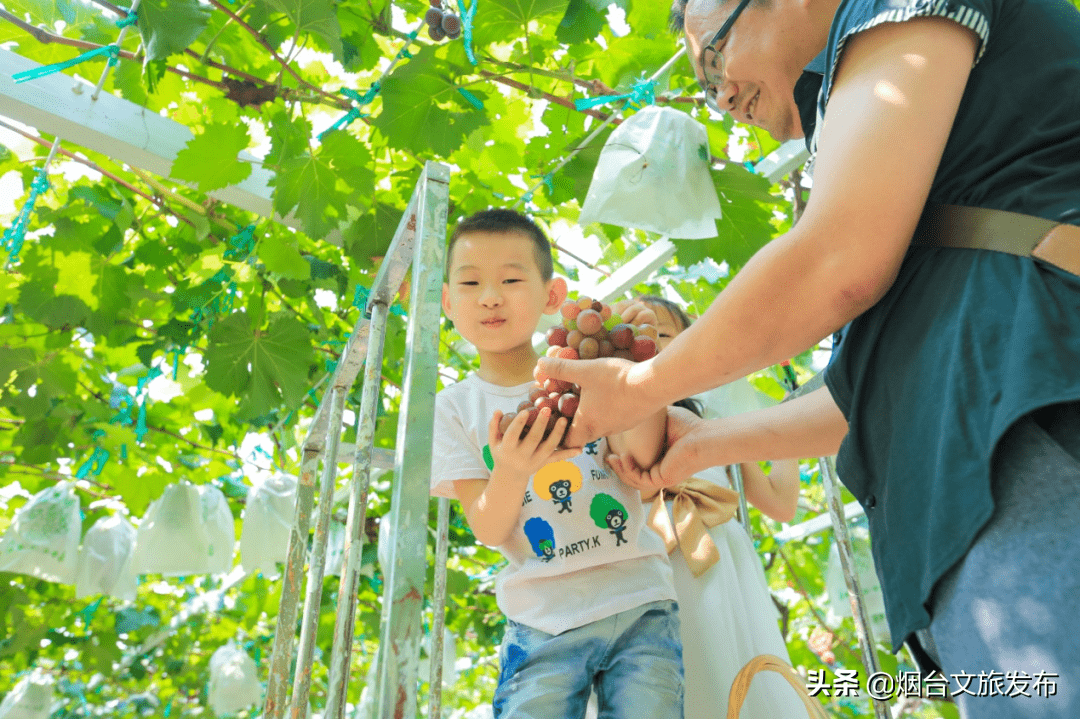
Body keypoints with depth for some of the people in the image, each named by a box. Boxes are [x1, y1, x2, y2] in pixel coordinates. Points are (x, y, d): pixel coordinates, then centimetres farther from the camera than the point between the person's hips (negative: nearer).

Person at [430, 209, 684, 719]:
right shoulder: (454, 408, 2)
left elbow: (642, 463, -9)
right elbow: (488, 530, -5)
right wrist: (511, 472, -26)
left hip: (638, 604, 1)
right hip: (543, 625, 0)